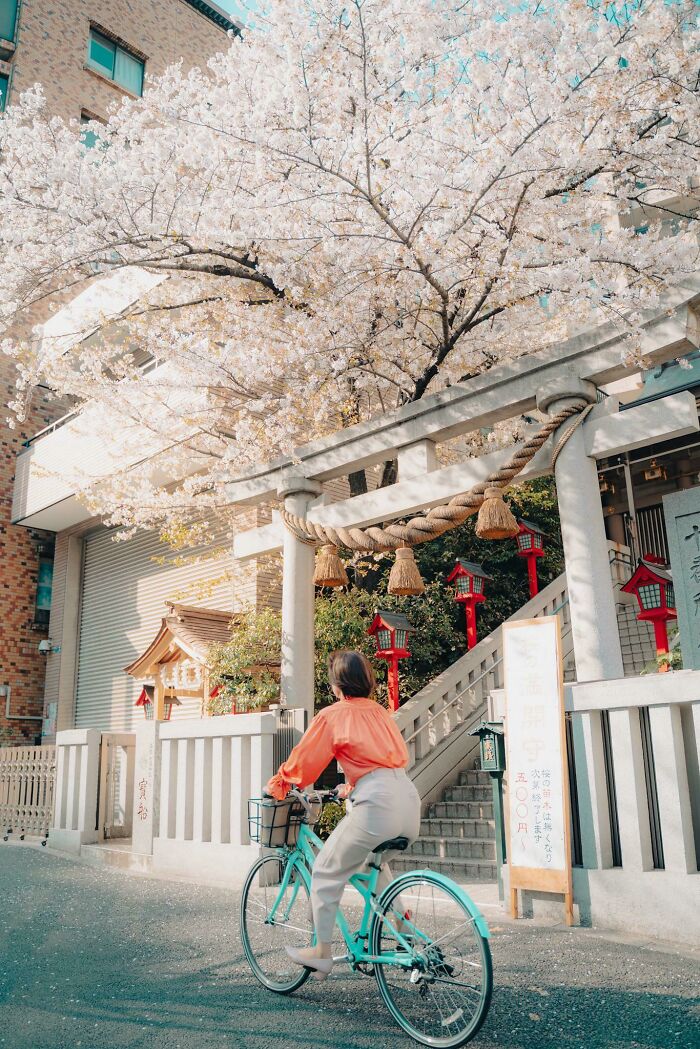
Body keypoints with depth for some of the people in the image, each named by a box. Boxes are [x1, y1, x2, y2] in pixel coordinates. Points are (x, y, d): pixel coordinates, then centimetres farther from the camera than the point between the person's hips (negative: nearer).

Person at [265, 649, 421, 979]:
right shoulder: (381, 712, 21)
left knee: (326, 871, 11)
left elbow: (302, 760, 5)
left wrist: (275, 786, 23)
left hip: (376, 803, -8)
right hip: (409, 798, 8)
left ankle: (321, 953, 19)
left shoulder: (332, 715, 1)